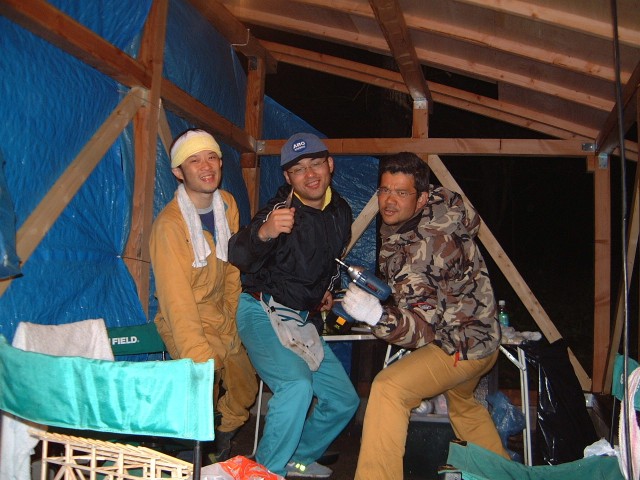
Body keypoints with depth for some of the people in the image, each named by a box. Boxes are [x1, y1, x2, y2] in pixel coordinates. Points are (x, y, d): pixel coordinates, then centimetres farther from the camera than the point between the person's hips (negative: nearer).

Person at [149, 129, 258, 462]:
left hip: (222, 321, 7)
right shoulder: (169, 224, -24)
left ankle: (220, 457, 39)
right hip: (187, 324, -7)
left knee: (245, 391, 15)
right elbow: (177, 300, -29)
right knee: (204, 397, -20)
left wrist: (232, 316, 10)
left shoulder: (227, 204, -1)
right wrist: (200, 360, -33)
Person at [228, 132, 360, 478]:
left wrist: (325, 291, 13)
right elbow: (238, 257, -33)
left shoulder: (341, 211, 4)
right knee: (298, 386, -31)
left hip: (301, 319, 7)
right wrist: (263, 232, -52)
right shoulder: (282, 210, -18)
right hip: (263, 313, -7)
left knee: (344, 400, 11)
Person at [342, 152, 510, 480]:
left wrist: (378, 315, -53)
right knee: (463, 404, 34)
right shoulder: (439, 200, -6)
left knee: (388, 388, -27)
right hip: (480, 335, 11)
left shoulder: (423, 248, -32)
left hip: (461, 345, -11)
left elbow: (424, 327, -35)